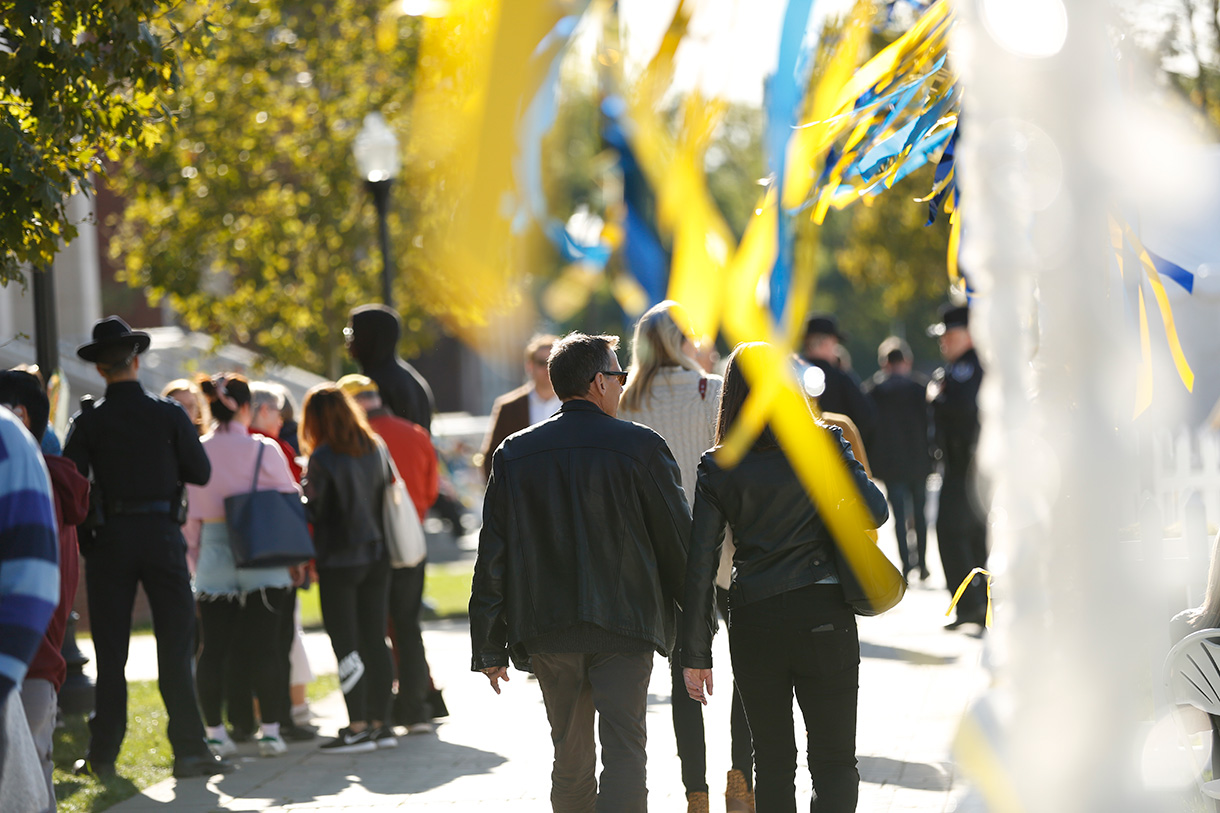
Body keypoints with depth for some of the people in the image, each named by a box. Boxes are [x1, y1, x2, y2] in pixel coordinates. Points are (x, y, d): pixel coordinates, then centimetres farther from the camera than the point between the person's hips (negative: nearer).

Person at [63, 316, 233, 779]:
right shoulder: (169, 415, -3)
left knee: (110, 652, 7)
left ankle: (103, 755, 9)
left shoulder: (89, 422, -4)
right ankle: (189, 749, -2)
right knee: (176, 645, 3)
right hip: (161, 533, 0)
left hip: (109, 537, 0)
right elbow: (201, 473, 1)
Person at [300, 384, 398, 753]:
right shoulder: (375, 448, 5)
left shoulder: (323, 458, -13)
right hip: (377, 556, 6)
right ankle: (380, 723, 12)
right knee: (375, 640, 10)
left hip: (339, 560, -6)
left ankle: (357, 727, -4)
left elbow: (313, 511, -10)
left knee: (346, 645, -2)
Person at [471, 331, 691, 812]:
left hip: (546, 629, 4)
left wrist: (489, 648, 9)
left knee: (571, 760, 15)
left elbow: (492, 558, 5)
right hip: (625, 625, -3)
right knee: (624, 753, -4)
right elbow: (678, 539, -2)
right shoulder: (640, 447, -5)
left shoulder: (513, 454, 5)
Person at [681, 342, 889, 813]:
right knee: (835, 760, 3)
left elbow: (701, 563, -1)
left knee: (772, 761, 14)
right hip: (823, 613, -1)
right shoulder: (825, 444, -1)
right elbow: (875, 510, -9)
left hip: (753, 619, 1)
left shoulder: (717, 469, 2)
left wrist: (696, 652, 1)